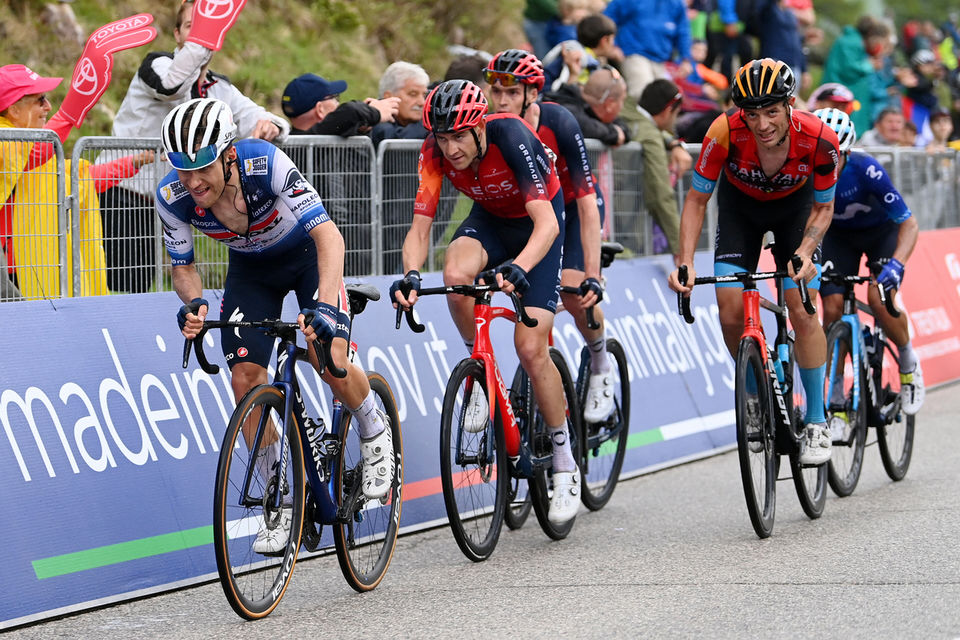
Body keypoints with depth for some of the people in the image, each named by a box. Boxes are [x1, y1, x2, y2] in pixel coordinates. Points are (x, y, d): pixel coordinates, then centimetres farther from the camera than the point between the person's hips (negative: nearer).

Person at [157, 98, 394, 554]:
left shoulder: (264, 163, -37)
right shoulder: (172, 197, -26)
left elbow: (327, 234, -40)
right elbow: (182, 267, -10)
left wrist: (324, 305, -55)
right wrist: (193, 304, -33)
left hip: (308, 255, -3)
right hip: (251, 269, 4)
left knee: (329, 360, -23)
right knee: (245, 379, -11)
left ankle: (374, 434, 9)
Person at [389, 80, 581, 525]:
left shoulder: (511, 137, -35)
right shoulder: (435, 153, -23)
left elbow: (546, 224, -42)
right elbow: (420, 228, -23)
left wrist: (517, 268, -59)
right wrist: (410, 276, -44)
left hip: (537, 225, -3)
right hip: (489, 220, 4)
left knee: (530, 347, -14)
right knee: (456, 275, -33)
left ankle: (565, 466, 0)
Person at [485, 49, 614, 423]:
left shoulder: (559, 124, -32)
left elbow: (587, 204, -31)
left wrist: (592, 276, -37)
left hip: (572, 204, -3)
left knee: (572, 292, -23)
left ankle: (601, 367, 2)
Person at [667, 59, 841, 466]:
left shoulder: (819, 140, -33)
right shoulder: (726, 133, -35)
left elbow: (823, 208, -15)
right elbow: (697, 200, -21)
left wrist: (804, 253, -33)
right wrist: (685, 264, -31)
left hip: (794, 206, -1)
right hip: (740, 206, 1)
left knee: (802, 312, -13)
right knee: (731, 313, -11)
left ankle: (817, 422, 0)